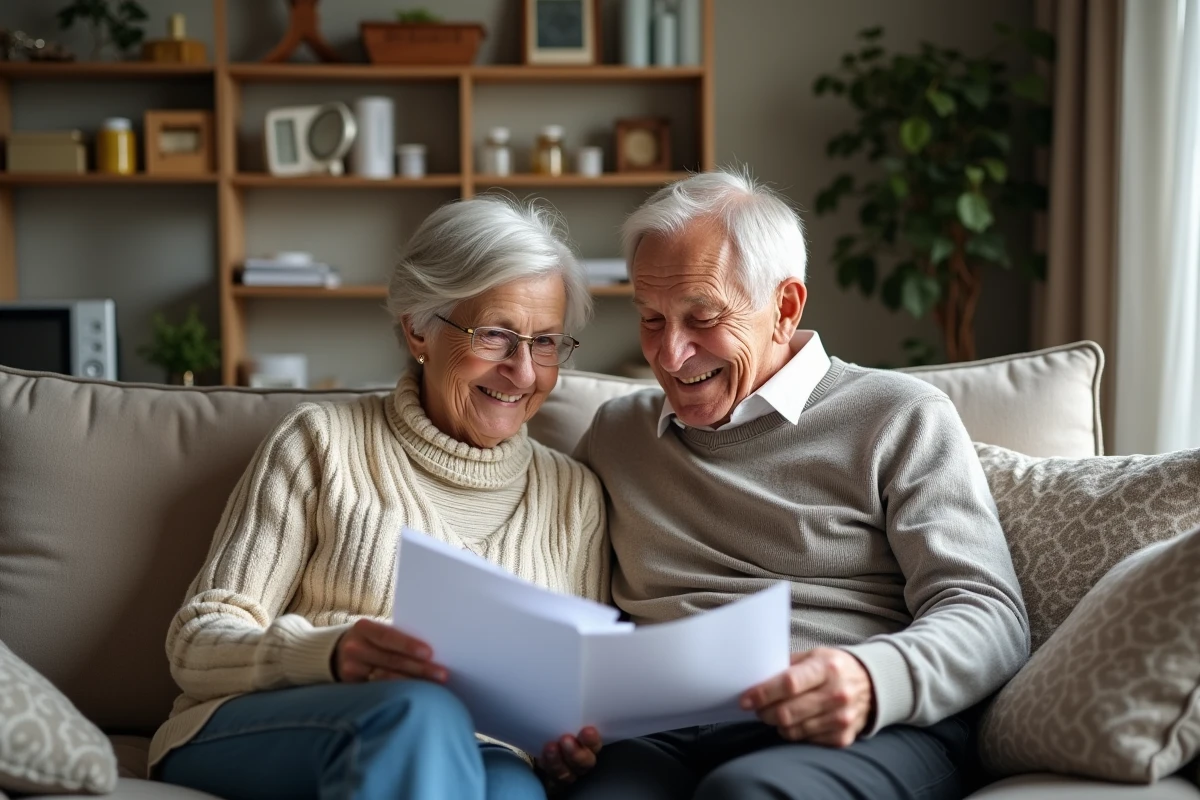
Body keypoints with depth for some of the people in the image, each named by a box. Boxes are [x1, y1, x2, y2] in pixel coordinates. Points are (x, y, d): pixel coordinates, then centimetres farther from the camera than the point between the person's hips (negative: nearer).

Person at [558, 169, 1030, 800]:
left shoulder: (899, 418, 10)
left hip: (870, 732, -1)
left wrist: (873, 683, -22)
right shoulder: (615, 433, 23)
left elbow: (990, 616, 1)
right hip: (657, 735, 2)